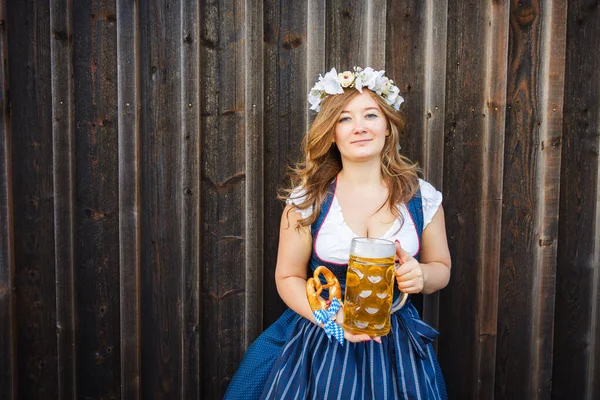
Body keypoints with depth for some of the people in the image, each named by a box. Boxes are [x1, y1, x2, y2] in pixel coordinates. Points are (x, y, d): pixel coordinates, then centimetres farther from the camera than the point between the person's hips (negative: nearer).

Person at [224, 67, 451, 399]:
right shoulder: (306, 199, -7)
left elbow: (442, 268, 8)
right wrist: (335, 318, -18)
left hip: (397, 345, 1)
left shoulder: (423, 198, -4)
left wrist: (421, 276, -16)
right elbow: (288, 276, -2)